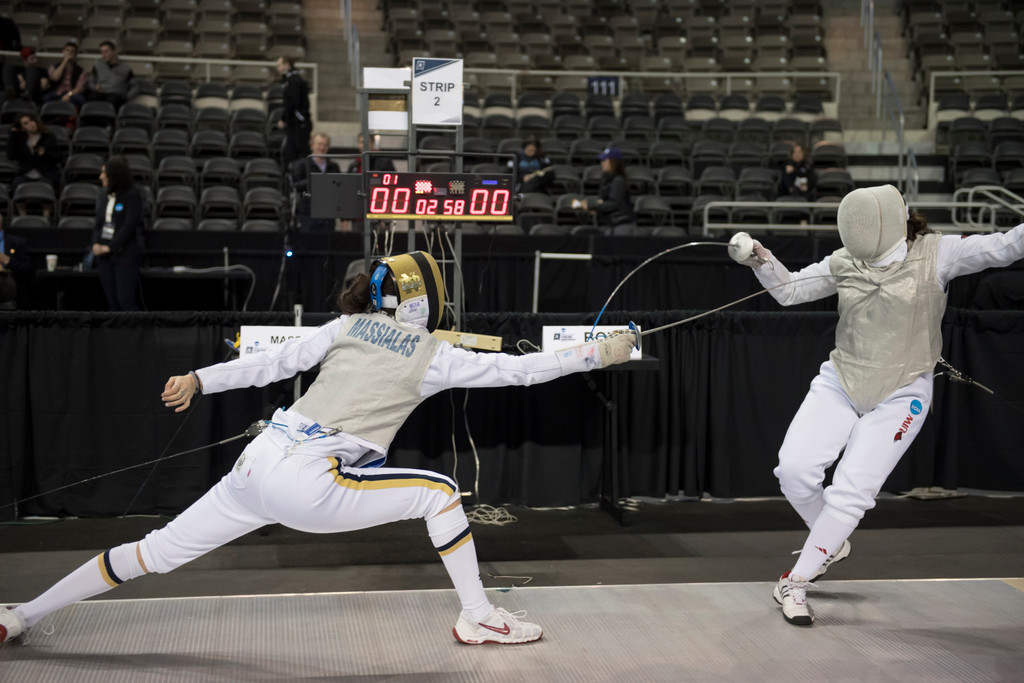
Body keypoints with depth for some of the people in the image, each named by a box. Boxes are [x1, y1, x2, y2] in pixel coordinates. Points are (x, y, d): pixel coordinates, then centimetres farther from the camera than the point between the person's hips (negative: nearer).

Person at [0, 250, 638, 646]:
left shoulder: (348, 326, 15)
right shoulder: (432, 354, 2)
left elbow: (275, 361, 10)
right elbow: (515, 369, 3)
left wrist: (200, 379, 15)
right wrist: (600, 353, 9)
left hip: (258, 466, 7)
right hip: (308, 486, -6)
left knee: (154, 554, 17)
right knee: (438, 491, 2)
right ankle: (479, 617, 6)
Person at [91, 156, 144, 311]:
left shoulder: (132, 195, -9)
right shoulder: (103, 195, 10)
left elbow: (130, 226, -14)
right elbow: (98, 223, 13)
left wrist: (110, 247, -14)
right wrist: (96, 244, -5)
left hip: (125, 255, -6)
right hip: (104, 255, 6)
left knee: (125, 300, -8)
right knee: (112, 301, 7)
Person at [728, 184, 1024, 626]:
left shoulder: (936, 253, -10)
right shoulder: (845, 262, -1)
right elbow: (788, 290, 5)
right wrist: (760, 259, -11)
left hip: (898, 398, -3)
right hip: (840, 383, 3)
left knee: (850, 493, -10)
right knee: (794, 469, -11)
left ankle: (794, 584, 6)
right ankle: (832, 545, 19)